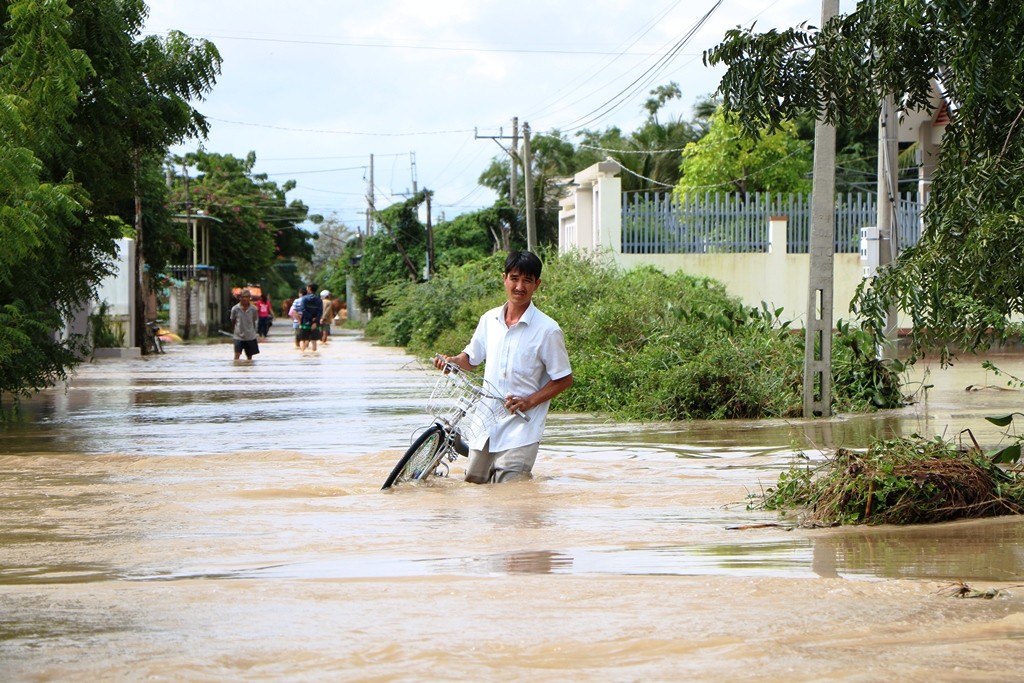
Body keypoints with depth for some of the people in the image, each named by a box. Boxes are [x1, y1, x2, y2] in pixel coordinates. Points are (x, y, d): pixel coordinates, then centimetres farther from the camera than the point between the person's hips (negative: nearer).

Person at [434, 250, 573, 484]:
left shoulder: (548, 330, -8)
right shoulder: (489, 320, 7)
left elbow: (564, 379, -3)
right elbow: (471, 359, 20)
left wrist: (529, 401, -15)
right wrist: (451, 361, -2)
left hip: (520, 432, -5)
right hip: (485, 429, 5)